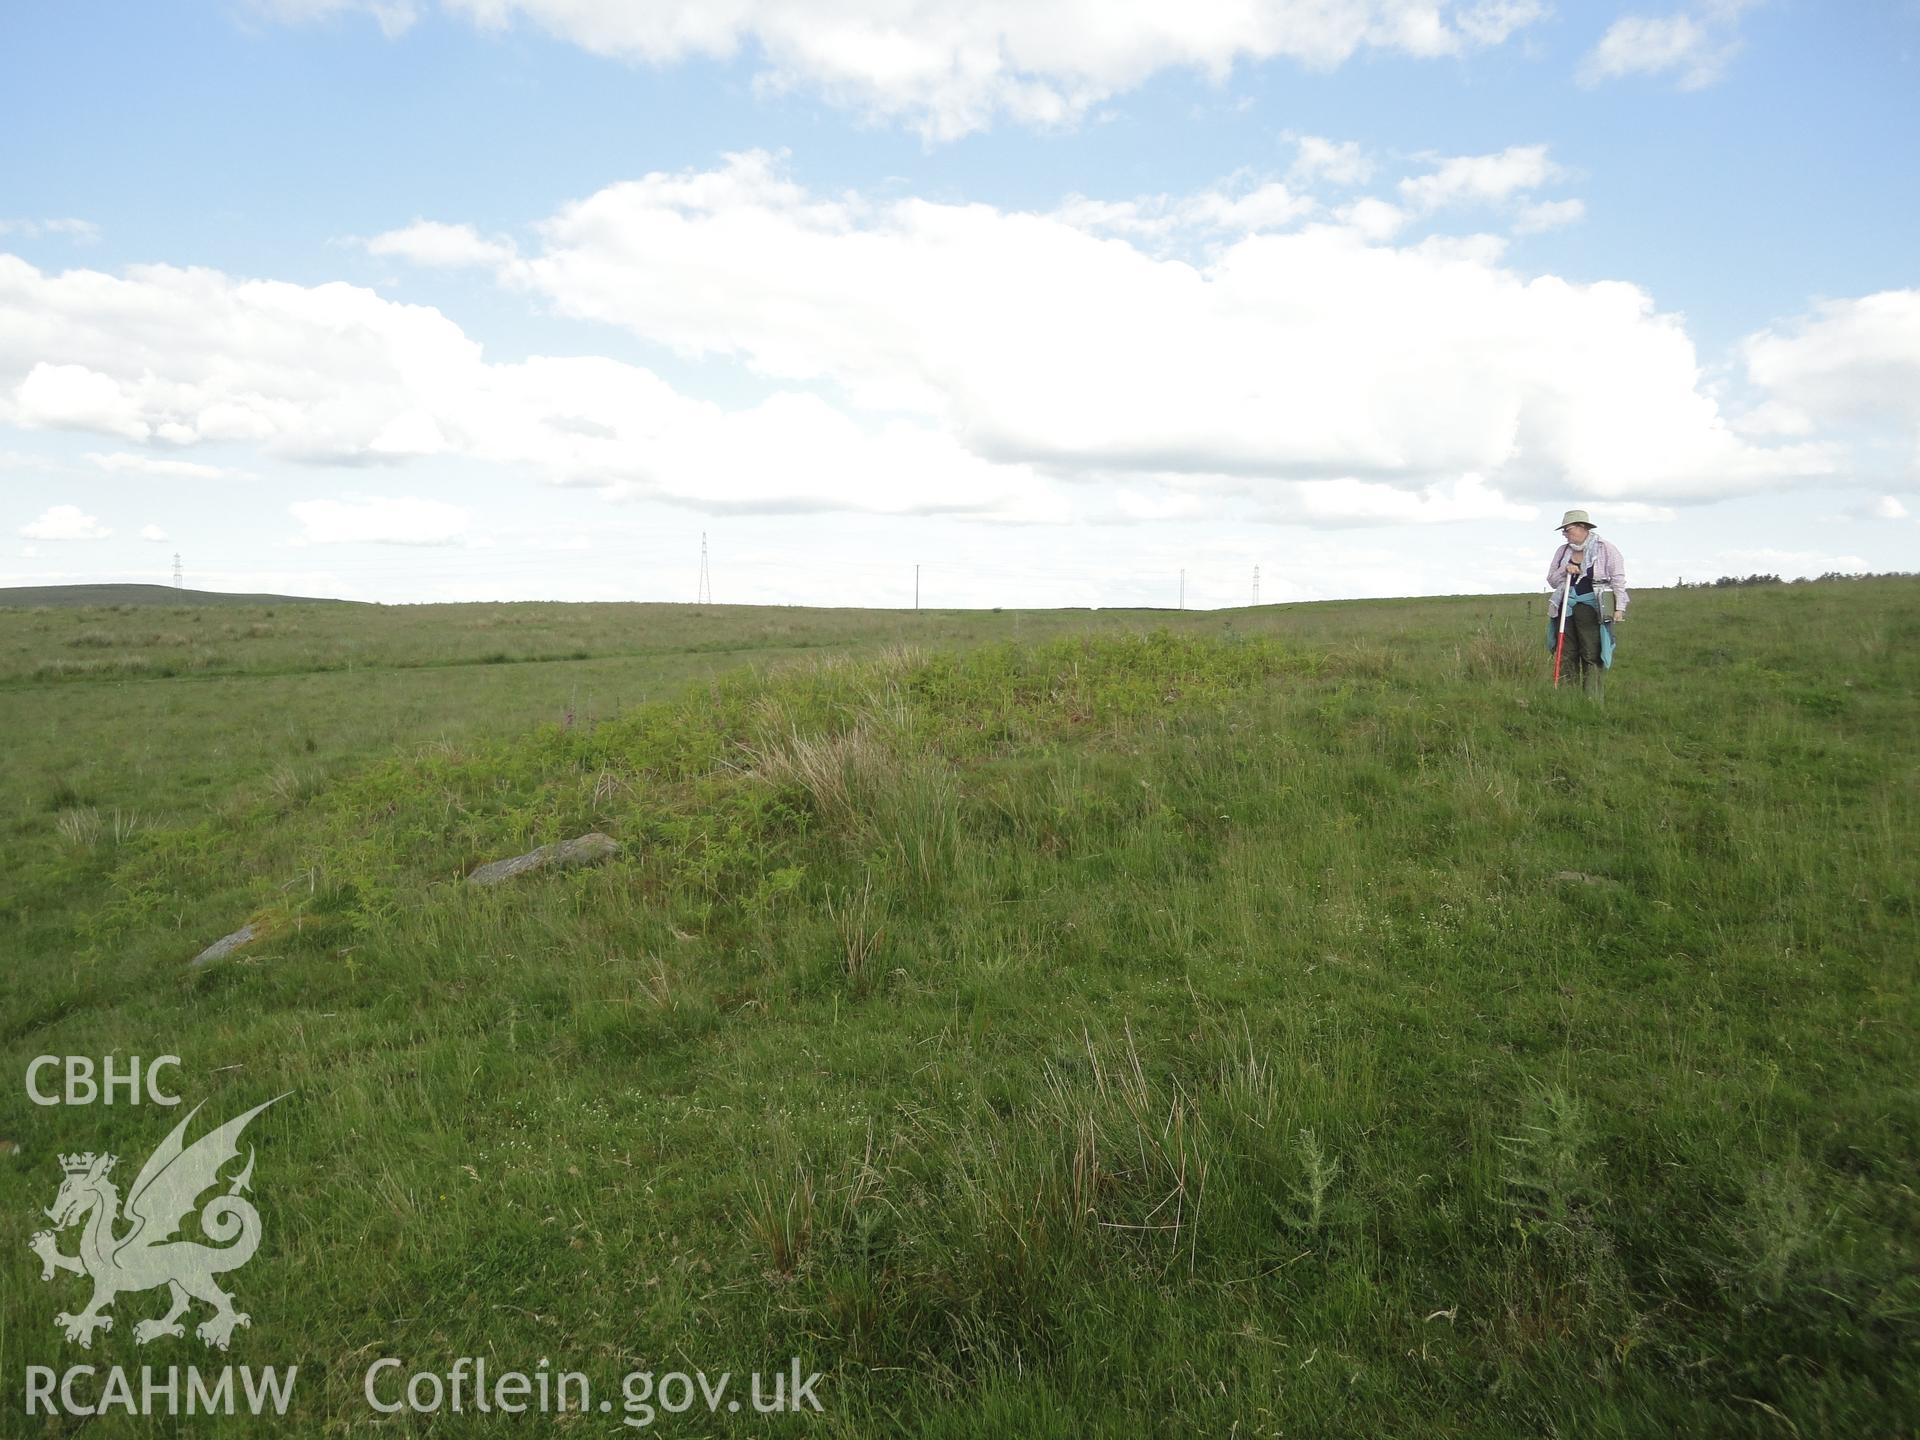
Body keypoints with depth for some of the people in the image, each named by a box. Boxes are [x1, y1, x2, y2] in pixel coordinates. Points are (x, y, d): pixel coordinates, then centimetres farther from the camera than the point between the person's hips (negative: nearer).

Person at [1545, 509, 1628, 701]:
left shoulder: (1606, 549, 2)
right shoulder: (1563, 551, 16)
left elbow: (1618, 580, -1)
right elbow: (1551, 579, 18)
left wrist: (1619, 608, -8)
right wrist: (1564, 571, -3)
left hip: (1591, 608, -5)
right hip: (1566, 608, 5)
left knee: (1593, 656, -7)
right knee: (1566, 656, 3)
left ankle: (1593, 701, -6)